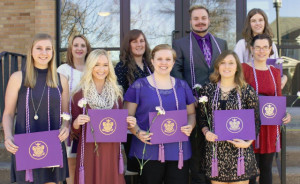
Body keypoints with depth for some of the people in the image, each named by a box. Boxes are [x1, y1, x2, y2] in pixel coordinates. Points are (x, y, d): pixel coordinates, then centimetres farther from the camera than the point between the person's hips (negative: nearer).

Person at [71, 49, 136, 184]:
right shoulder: (80, 94, -3)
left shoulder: (116, 92, 7)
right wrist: (76, 123, -19)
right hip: (89, 152, -3)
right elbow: (75, 130, 2)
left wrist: (129, 124, -5)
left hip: (112, 151, 3)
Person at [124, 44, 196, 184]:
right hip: (149, 151, -3)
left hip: (179, 152, 3)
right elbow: (128, 116, 1)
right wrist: (138, 133, -17)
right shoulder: (139, 86, 2)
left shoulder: (182, 86, 12)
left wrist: (190, 126, -5)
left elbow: (191, 113, 17)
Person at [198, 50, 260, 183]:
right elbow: (202, 117, 10)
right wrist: (206, 132, -8)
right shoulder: (207, 90, 5)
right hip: (215, 150, 1)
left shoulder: (247, 91, 0)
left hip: (239, 149, -1)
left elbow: (255, 122, 3)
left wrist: (248, 142, -10)